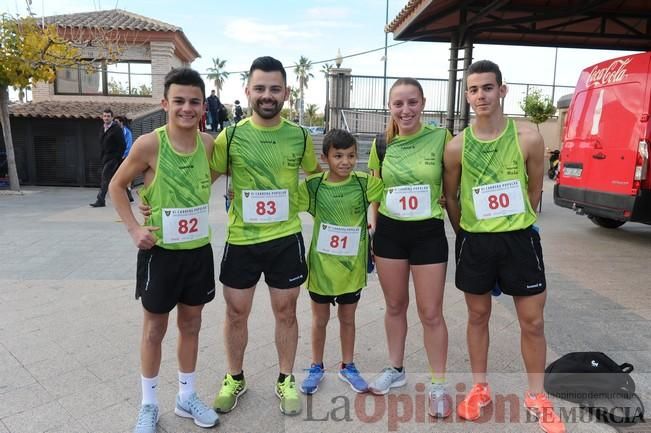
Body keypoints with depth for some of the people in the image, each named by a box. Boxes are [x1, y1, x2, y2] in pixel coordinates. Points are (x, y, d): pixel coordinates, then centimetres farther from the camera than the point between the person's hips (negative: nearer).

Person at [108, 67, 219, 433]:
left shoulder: (208, 143, -4)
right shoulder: (149, 144, -15)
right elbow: (117, 186, -3)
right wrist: (134, 228, -12)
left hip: (199, 251, 4)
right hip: (160, 252, -3)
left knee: (191, 324, 16)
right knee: (155, 329, 11)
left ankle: (187, 397, 35)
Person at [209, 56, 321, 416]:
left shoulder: (300, 136, -2)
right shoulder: (230, 136, -5)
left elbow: (315, 175, 15)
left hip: (286, 239, 1)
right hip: (241, 240, 0)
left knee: (285, 311, 13)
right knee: (236, 312, 12)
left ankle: (285, 380, 34)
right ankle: (234, 378, 36)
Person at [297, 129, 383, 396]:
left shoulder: (364, 183, -8)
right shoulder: (313, 186, -10)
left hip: (351, 266, 1)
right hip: (321, 265, -1)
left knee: (347, 318, 18)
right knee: (320, 319, 17)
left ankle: (347, 367, 38)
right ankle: (316, 367, 37)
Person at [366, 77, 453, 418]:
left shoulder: (441, 138, -8)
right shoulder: (382, 145, 1)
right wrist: (373, 232, 9)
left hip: (429, 233, -3)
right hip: (389, 233, 3)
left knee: (431, 312, 4)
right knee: (395, 305, 16)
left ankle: (438, 384, 23)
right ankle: (395, 370, 35)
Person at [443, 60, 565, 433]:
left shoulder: (528, 139, -8)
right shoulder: (457, 147, -6)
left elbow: (535, 190, 4)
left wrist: (515, 224, 11)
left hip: (520, 239, 0)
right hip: (474, 241, 1)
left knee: (533, 320, 7)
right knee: (478, 315, 13)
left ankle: (537, 396, 28)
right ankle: (480, 388, 31)